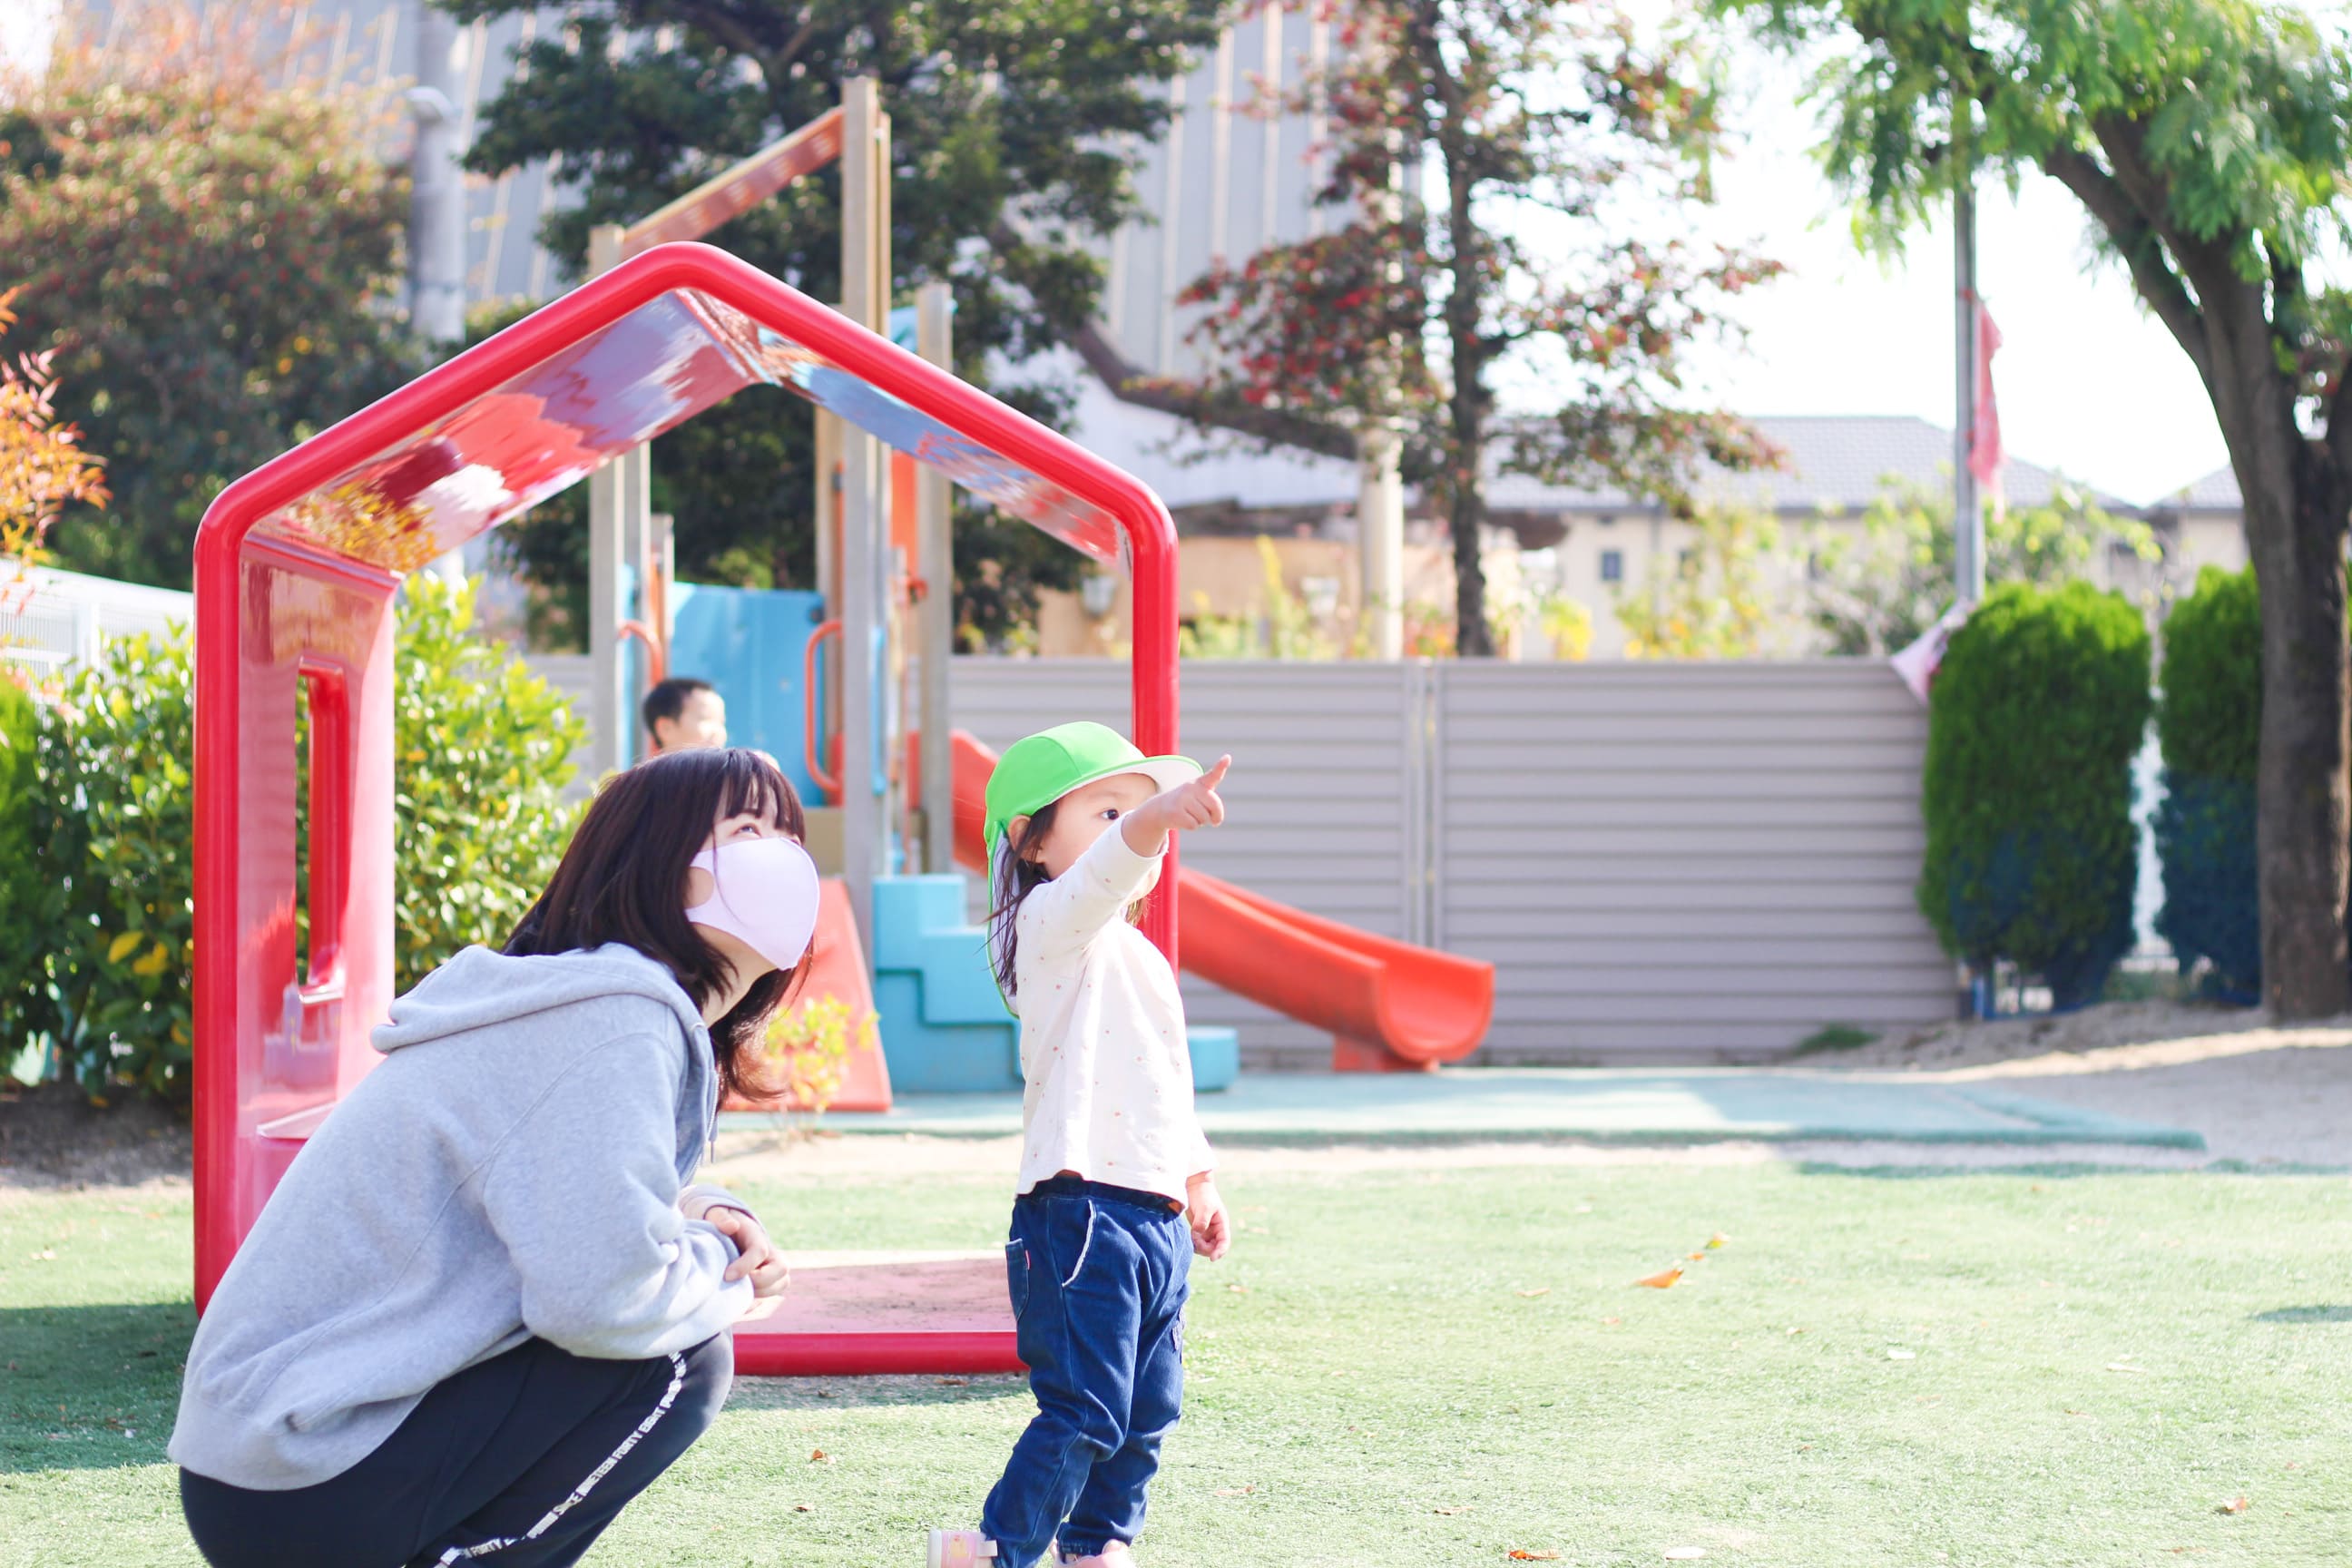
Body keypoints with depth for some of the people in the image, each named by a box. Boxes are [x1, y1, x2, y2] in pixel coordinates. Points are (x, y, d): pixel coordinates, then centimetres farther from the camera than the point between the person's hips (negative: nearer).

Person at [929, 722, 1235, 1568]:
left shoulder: (1142, 957, 23)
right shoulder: (1054, 925, -6)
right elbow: (1101, 874, -31)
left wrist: (1197, 1179, 28)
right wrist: (1153, 819, -50)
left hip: (1155, 1214, 9)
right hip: (1080, 1207, -9)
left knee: (1147, 1412, 12)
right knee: (1085, 1410, -12)